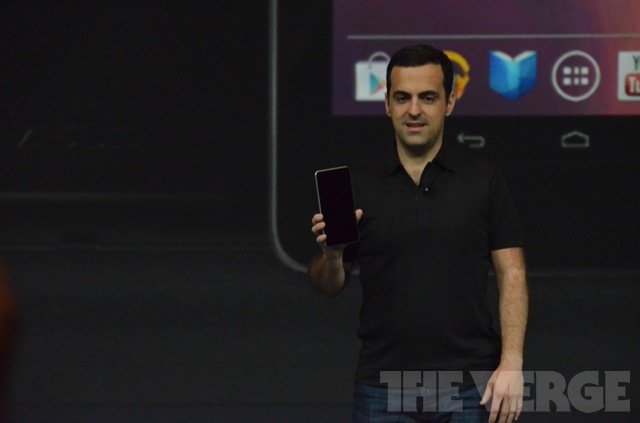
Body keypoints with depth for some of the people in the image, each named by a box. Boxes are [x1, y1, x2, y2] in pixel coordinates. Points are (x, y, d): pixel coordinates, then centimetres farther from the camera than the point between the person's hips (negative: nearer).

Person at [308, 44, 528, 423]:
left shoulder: (484, 179, 2)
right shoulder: (360, 188, 6)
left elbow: (511, 274, 0)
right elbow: (329, 286, 10)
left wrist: (511, 363, -11)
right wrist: (331, 253, -13)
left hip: (469, 384, -1)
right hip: (384, 387, 1)